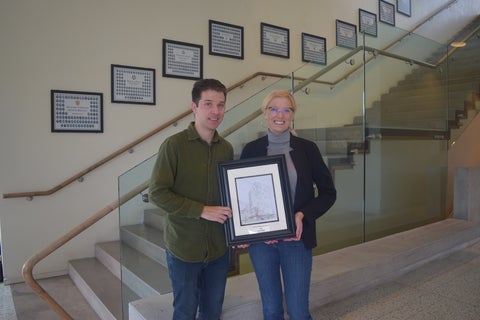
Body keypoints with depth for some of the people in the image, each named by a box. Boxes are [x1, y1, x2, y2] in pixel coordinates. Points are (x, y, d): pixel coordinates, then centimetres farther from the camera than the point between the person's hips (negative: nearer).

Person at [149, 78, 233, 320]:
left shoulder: (227, 148, 2)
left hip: (218, 247, 4)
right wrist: (202, 210, -19)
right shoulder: (174, 144, -12)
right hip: (184, 247, -4)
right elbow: (157, 192, -14)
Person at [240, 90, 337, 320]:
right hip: (260, 239, 1)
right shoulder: (251, 150, -1)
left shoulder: (307, 148, -3)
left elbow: (328, 192, 1)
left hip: (296, 240, -1)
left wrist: (303, 215, -13)